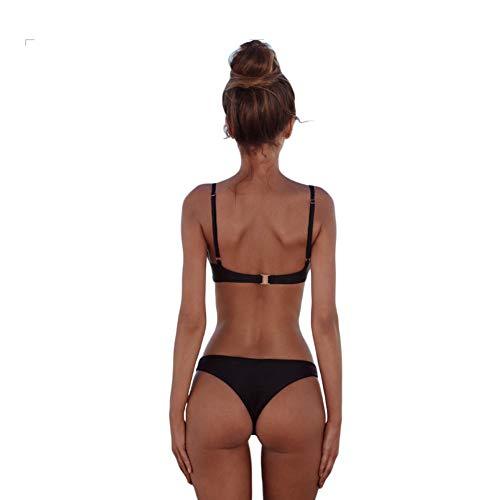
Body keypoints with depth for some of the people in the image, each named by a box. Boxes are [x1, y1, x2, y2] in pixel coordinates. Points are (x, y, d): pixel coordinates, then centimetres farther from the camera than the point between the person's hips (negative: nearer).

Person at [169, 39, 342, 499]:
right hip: (293, 391, 0)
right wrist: (335, 415, 2)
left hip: (219, 388, 0)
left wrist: (176, 414, 3)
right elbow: (325, 319, -6)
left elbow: (192, 319, -6)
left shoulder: (202, 203, -7)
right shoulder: (317, 205, -7)